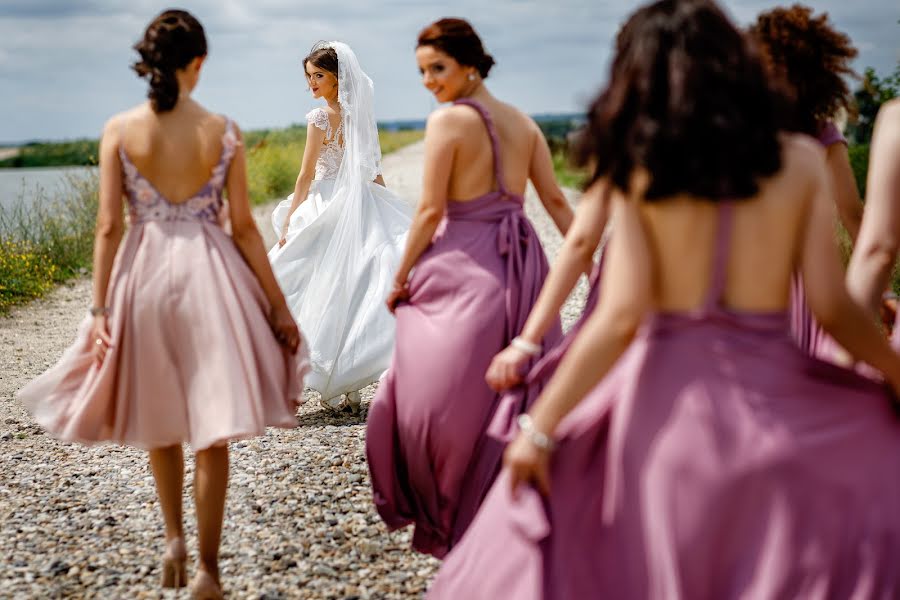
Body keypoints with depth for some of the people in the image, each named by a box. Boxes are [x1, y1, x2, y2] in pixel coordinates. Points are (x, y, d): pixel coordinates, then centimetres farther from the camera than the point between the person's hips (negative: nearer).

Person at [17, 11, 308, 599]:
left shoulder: (119, 130, -3)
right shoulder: (223, 130, -4)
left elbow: (109, 228, -6)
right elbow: (244, 227, -3)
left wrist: (99, 310, -2)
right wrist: (278, 305, 3)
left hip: (143, 273, 1)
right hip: (209, 270, -1)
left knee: (160, 417, 23)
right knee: (211, 427, 6)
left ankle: (174, 538, 28)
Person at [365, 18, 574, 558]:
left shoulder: (448, 120, -8)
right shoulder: (523, 123, 10)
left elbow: (431, 211, -10)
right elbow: (558, 202, 9)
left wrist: (401, 278, -1)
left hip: (466, 269, -7)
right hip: (522, 266, 7)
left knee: (441, 394, 4)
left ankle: (450, 521, 12)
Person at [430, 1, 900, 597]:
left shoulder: (640, 173, -4)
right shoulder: (801, 161, 0)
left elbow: (619, 319, -10)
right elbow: (832, 306, -2)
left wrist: (538, 429, -5)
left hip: (666, 392, 0)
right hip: (770, 397, 1)